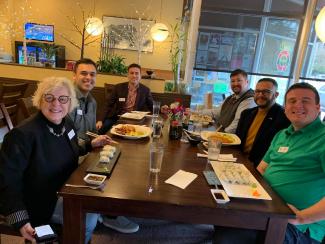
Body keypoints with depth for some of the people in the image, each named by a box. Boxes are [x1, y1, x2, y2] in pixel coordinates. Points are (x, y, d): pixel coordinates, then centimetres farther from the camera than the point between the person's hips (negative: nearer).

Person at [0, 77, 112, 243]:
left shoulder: (67, 123, -2)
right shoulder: (23, 134, -26)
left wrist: (91, 145, 5)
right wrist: (20, 221, -27)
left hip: (66, 189, 8)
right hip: (42, 201, -8)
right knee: (89, 217, -16)